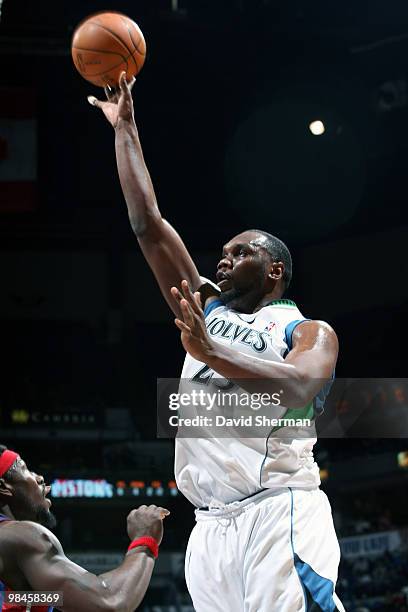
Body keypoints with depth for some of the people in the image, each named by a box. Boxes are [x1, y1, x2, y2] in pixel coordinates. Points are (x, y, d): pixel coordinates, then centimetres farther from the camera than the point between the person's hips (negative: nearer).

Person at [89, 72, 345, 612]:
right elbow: (148, 225, 19)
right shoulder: (206, 312, 22)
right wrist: (125, 128, 19)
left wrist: (212, 353, -29)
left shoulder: (311, 332, 7)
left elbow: (299, 390, -17)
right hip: (211, 526, 6)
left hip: (280, 513, -6)